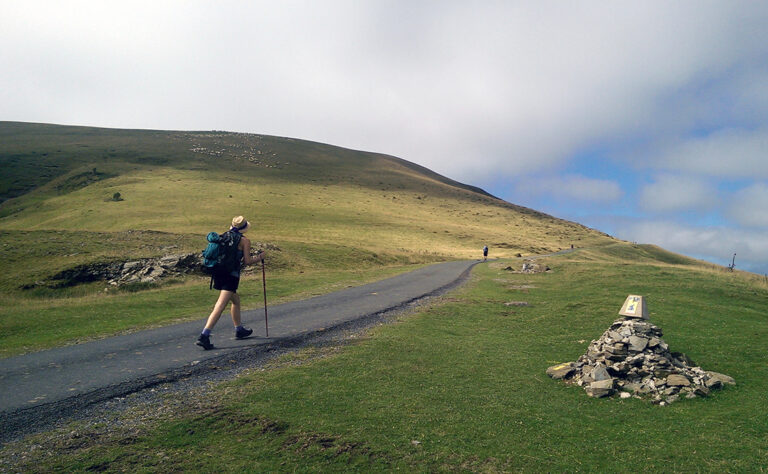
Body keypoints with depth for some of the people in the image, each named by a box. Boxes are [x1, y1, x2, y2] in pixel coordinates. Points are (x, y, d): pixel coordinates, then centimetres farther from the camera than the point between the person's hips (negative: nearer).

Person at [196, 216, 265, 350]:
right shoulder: (244, 240, -2)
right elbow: (247, 261, -5)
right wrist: (259, 257, 13)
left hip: (218, 272, 8)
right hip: (231, 275, -8)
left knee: (236, 300, 24)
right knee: (220, 306, -11)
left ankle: (239, 329, 35)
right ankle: (204, 336, -20)